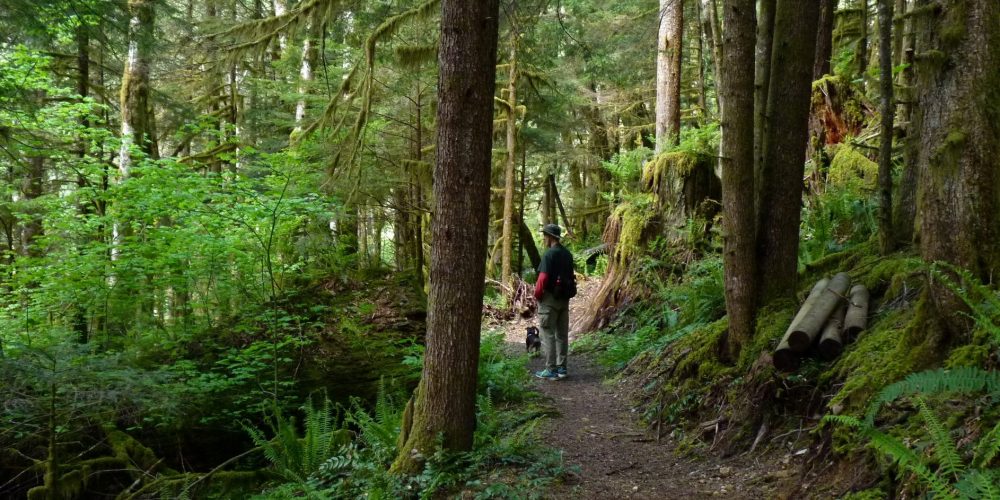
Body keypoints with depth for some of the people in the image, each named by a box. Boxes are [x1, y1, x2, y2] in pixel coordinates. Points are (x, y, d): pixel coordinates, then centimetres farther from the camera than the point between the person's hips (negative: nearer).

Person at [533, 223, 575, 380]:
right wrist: (566, 292, 18)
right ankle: (561, 368, 17)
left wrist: (537, 295, -7)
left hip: (550, 298, -8)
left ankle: (551, 370, -3)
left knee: (549, 334, -3)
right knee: (562, 334, 12)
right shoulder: (567, 254, 10)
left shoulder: (550, 254, -16)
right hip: (564, 298, 8)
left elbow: (543, 278, -20)